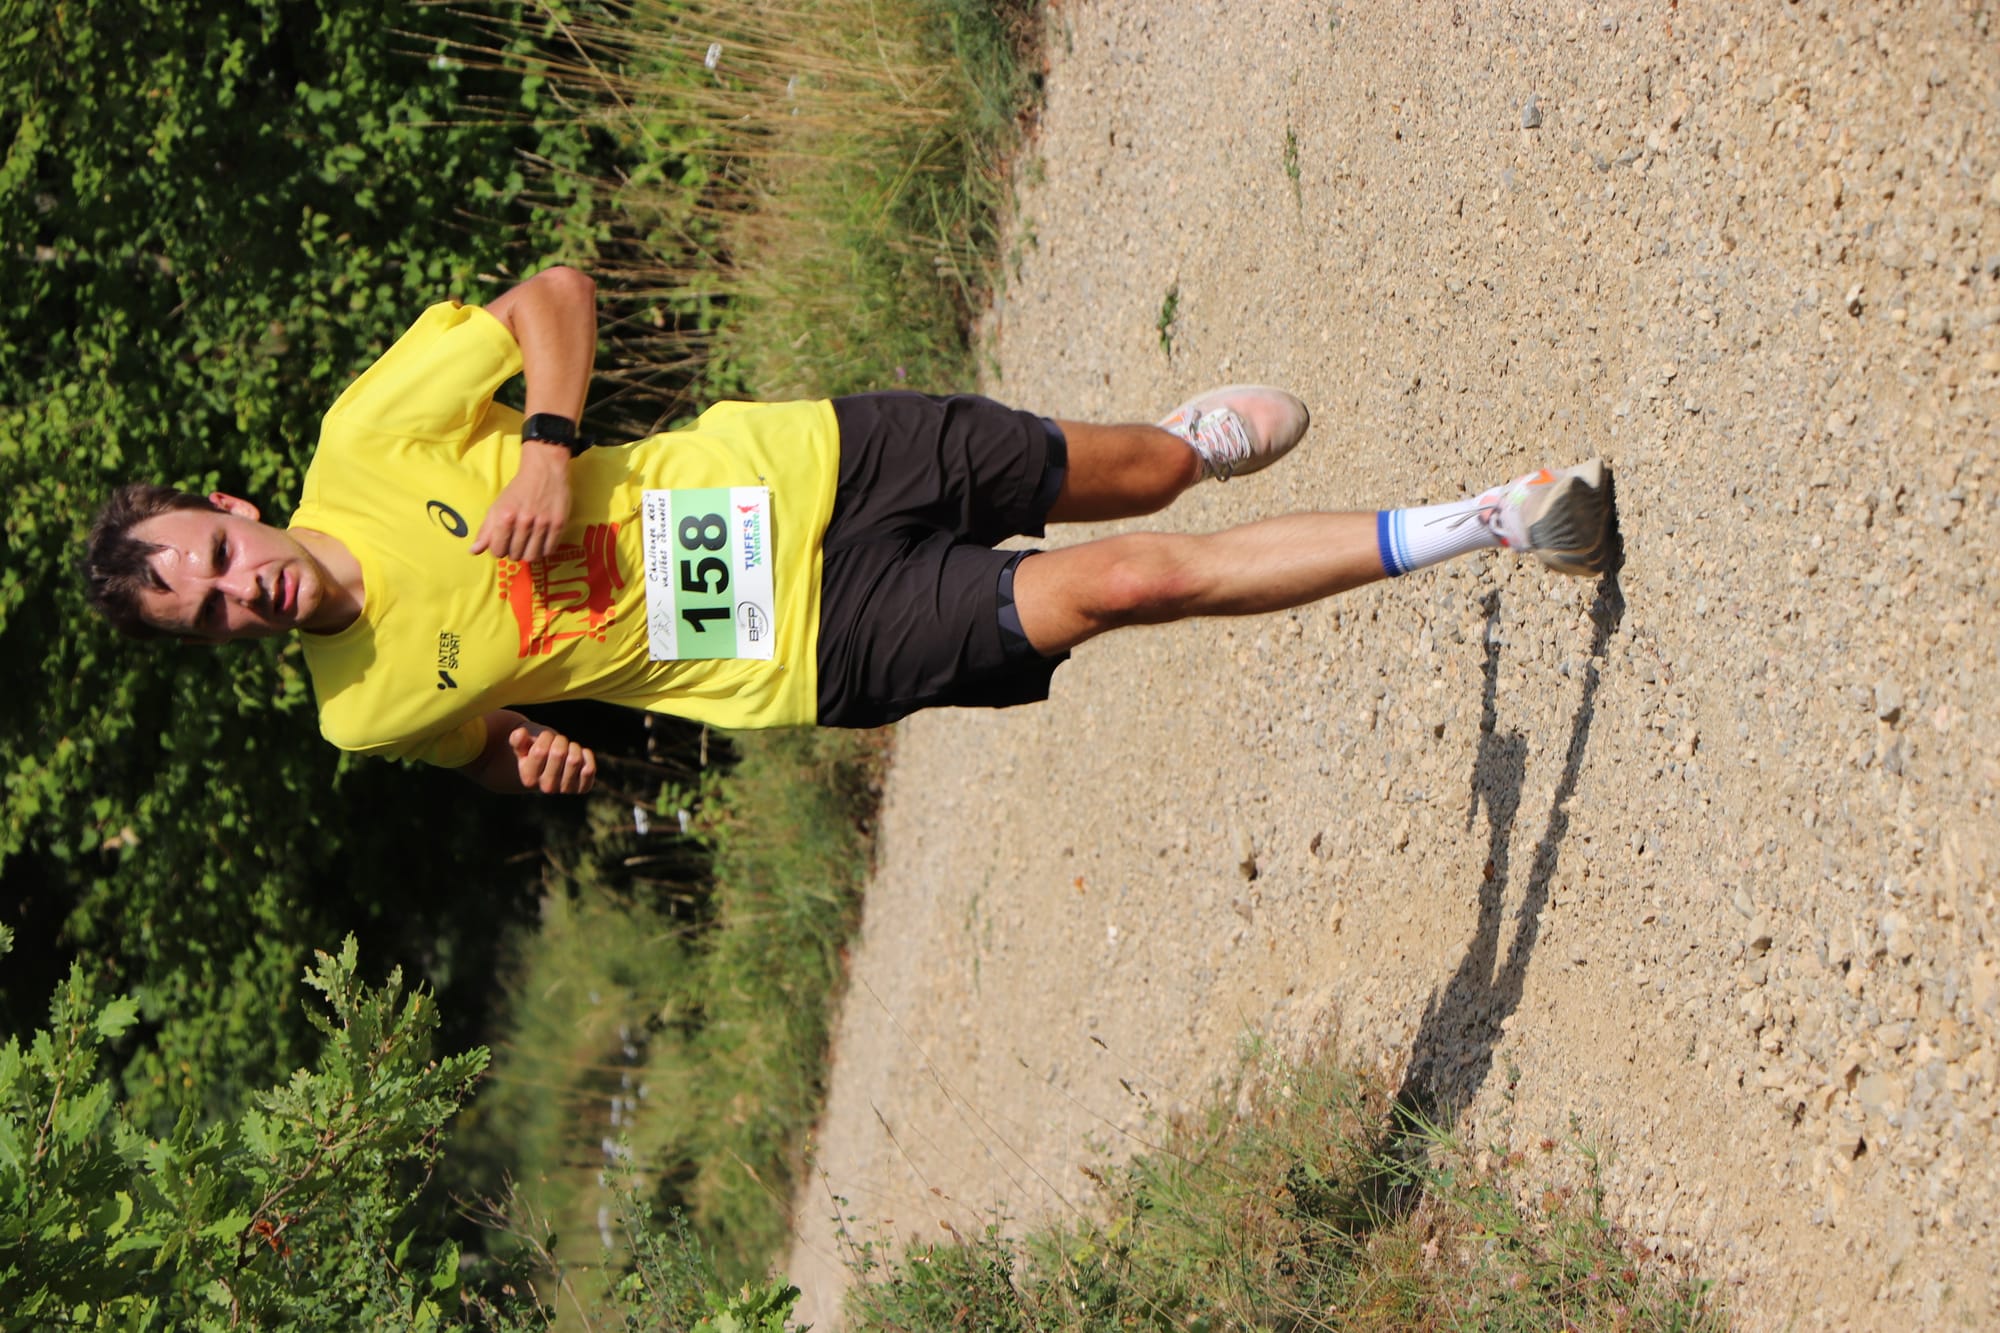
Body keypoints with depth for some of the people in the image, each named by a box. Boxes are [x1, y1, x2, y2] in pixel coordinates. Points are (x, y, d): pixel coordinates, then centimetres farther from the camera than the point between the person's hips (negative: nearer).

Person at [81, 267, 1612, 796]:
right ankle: (1479, 527, -1)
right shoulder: (369, 714, -10)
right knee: (1125, 582, -10)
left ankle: (1193, 434, 49)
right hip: (819, 648, -1)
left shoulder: (366, 440, -13)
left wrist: (547, 440, -21)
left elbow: (556, 288, -6)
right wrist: (518, 753, -11)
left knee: (1135, 475, 9)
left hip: (787, 468, 1)